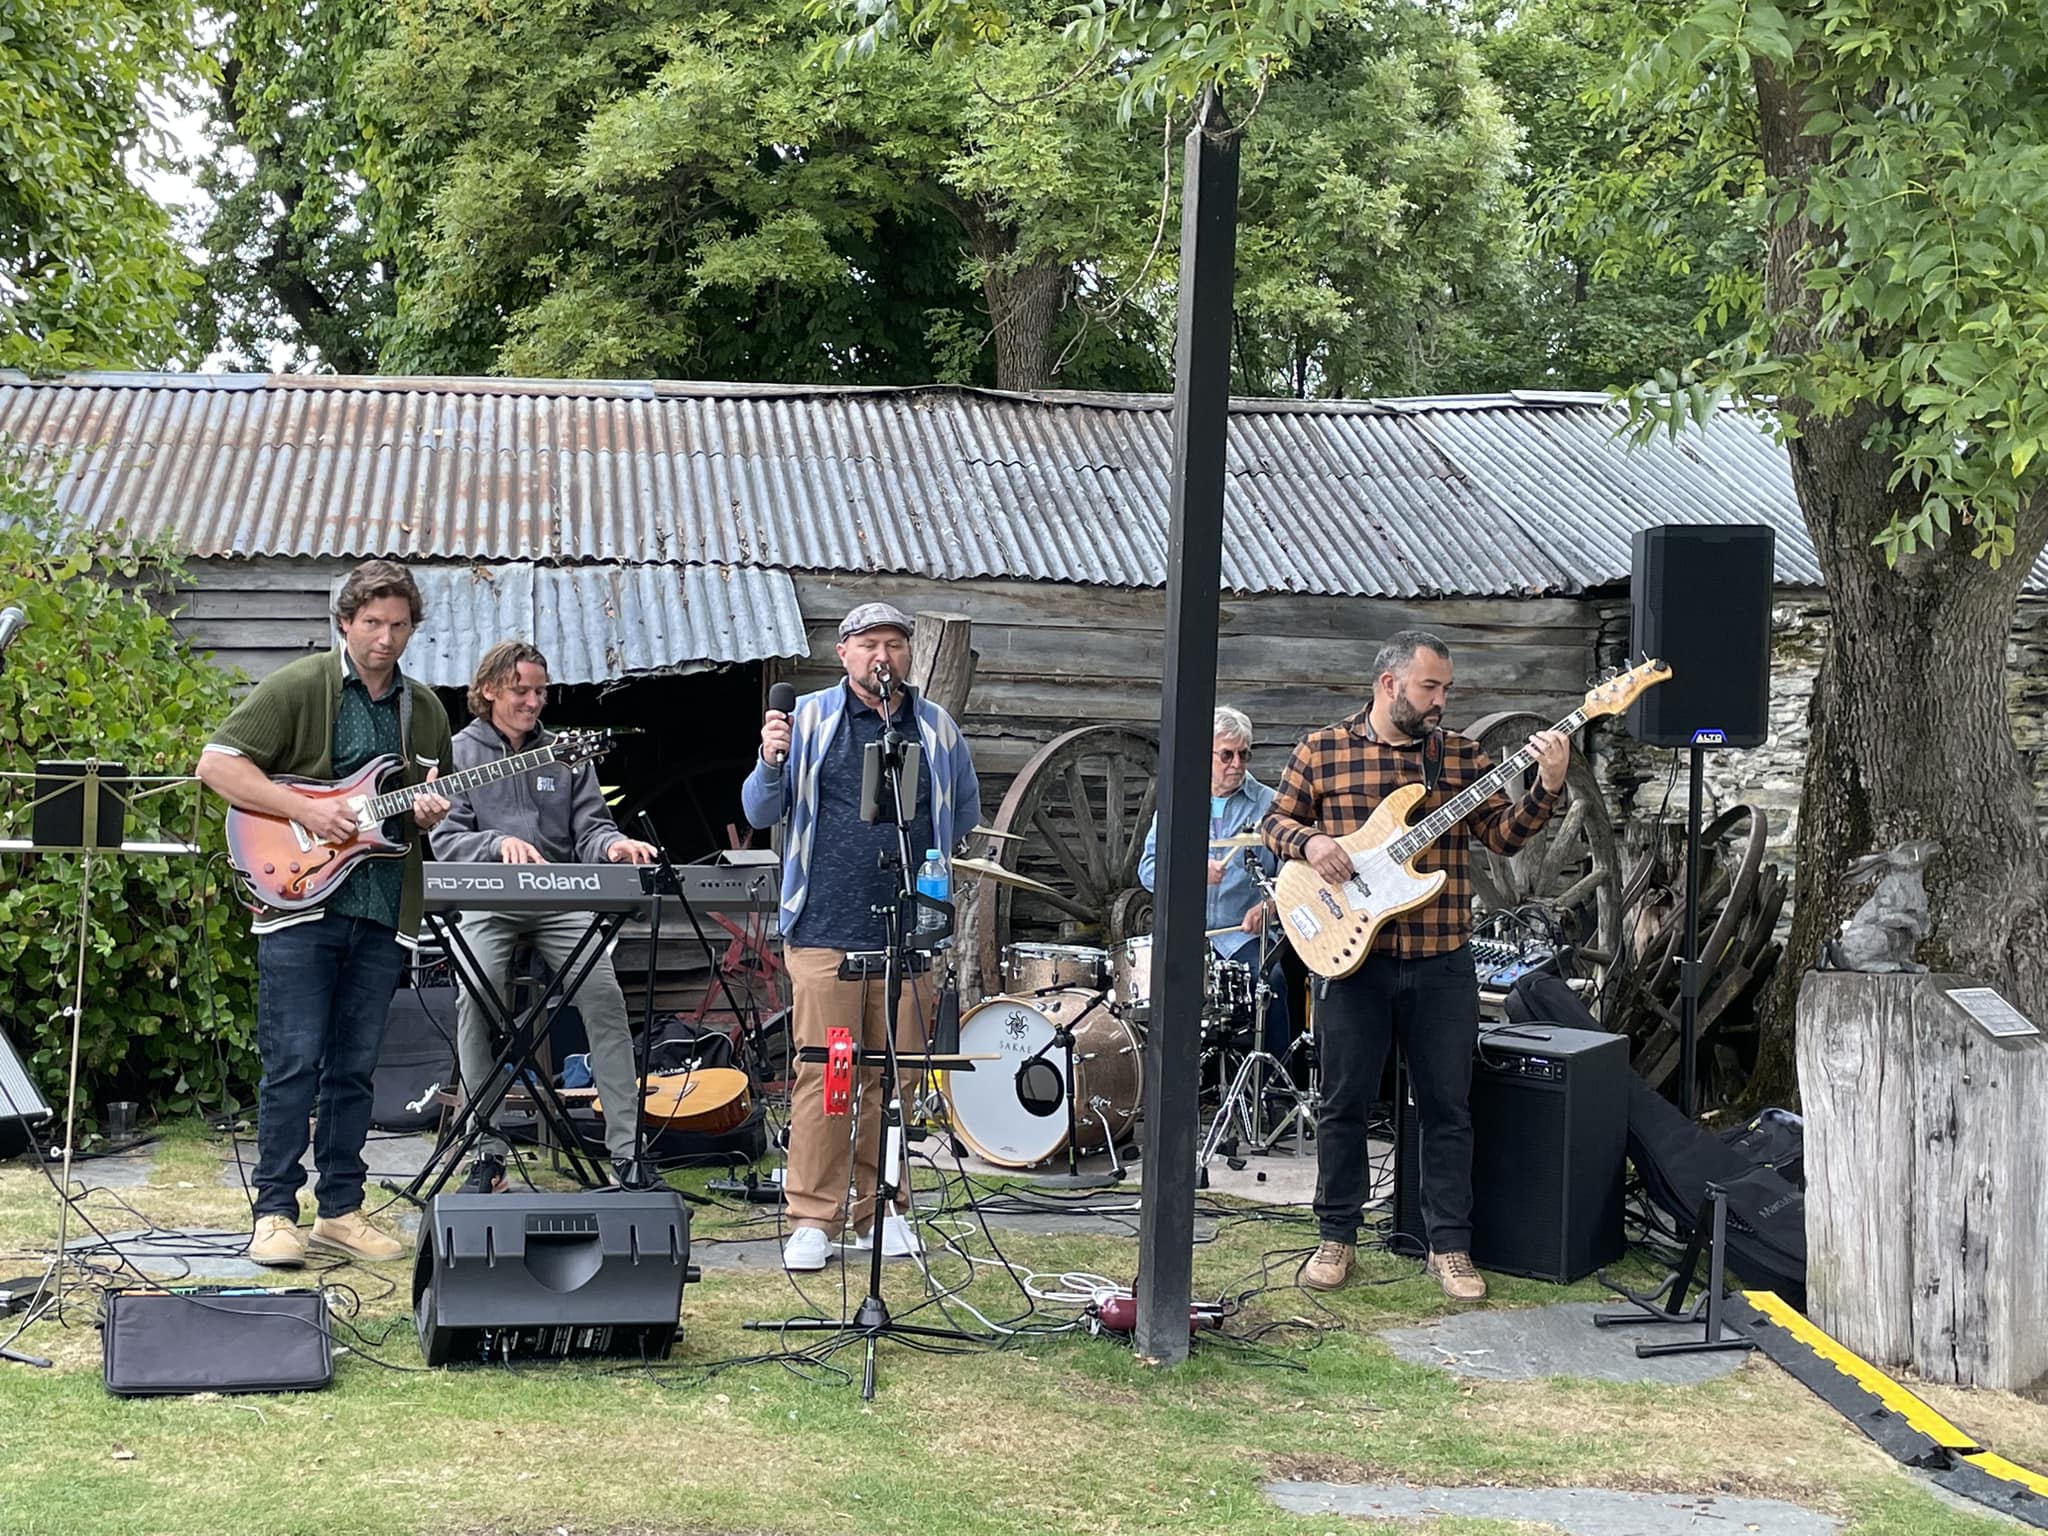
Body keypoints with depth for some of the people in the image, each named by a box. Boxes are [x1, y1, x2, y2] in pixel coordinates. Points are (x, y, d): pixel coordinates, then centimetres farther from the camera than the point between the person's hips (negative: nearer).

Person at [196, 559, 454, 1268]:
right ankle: (275, 1212, 1)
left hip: (382, 915, 5)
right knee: (294, 1062, -6)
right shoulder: (297, 687, -3)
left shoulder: (425, 709, 15)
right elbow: (216, 763, -8)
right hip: (299, 898, -5)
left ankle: (340, 1208, 17)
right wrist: (305, 810, -16)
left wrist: (429, 812, 0)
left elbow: (435, 797, 25)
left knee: (353, 1068, 9)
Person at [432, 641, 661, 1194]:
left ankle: (627, 1149, -15)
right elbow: (445, 839, -1)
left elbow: (589, 828, 9)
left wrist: (613, 846, -15)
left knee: (605, 996, -18)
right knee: (475, 998, -25)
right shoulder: (458, 753, 8)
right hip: (487, 904, -2)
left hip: (563, 900, 2)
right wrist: (499, 844, -20)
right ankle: (487, 1152, -16)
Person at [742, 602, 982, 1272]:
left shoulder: (936, 729, 10)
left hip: (908, 934, 3)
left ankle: (881, 1211, 16)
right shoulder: (809, 718, 3)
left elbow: (965, 813, 26)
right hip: (826, 930, -3)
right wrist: (772, 763, -17)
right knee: (822, 1074, -6)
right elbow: (761, 812, 1)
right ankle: (812, 1218, 0)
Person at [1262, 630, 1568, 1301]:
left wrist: (1546, 789, -15)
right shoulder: (1322, 750, 2)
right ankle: (1336, 1238, 19)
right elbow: (1277, 820, 8)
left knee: (1448, 1106, 5)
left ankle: (1450, 1245, 14)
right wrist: (1310, 842, -12)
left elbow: (1502, 833, 1)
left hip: (1442, 963, 2)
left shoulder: (1462, 755, 7)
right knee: (1344, 1102, 6)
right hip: (1351, 954, -2)